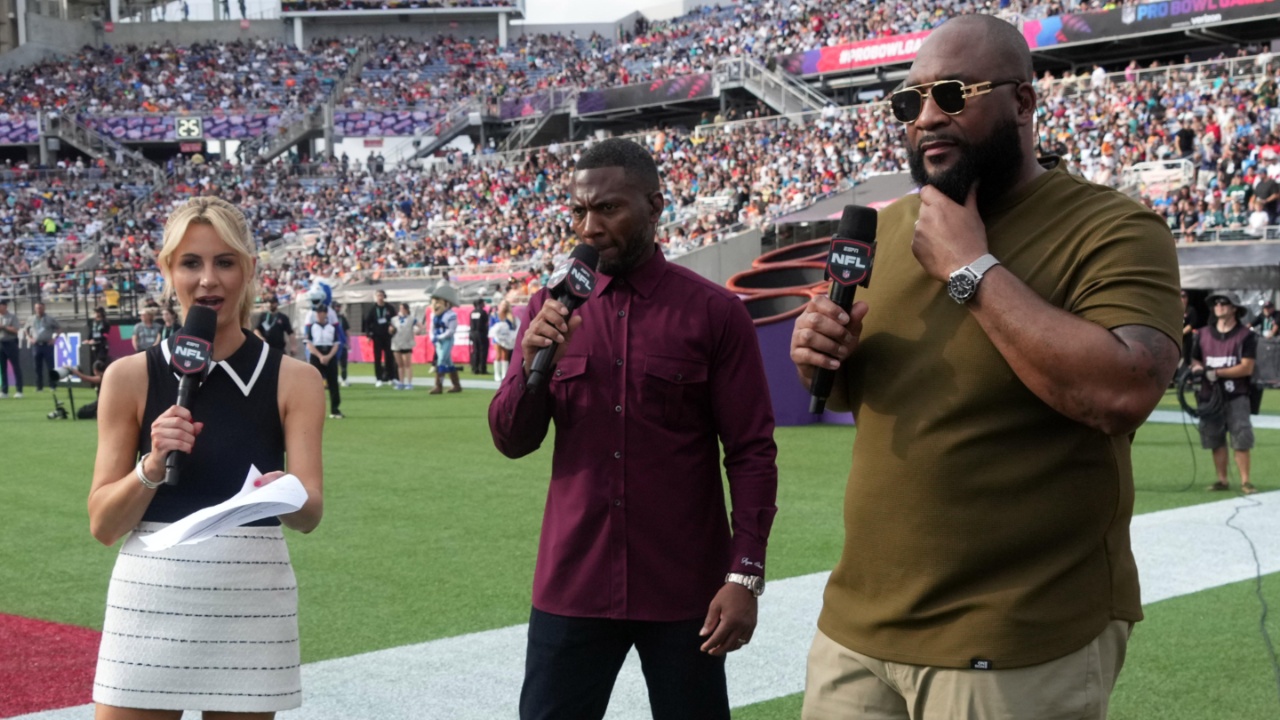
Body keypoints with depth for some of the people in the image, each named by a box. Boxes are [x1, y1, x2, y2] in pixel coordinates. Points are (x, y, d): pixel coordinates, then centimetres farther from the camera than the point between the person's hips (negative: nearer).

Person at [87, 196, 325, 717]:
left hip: (250, 608, 0)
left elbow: (310, 512, -8)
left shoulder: (294, 380, 0)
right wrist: (152, 466, -16)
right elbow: (102, 525, 1)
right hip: (149, 602, 0)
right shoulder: (130, 377, 1)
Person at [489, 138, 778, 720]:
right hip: (572, 584, 3)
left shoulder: (714, 312, -5)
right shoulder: (551, 307, 5)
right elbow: (512, 441, 5)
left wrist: (745, 575, -11)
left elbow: (752, 453, -4)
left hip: (683, 589, -2)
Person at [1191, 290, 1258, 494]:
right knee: (1215, 440, 6)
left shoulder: (1246, 336, -2)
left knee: (1241, 440, -8)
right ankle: (1222, 480, 14)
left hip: (1237, 396, -4)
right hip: (1210, 395, 4)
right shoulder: (1203, 334, 11)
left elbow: (1247, 368, -9)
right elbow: (1195, 360, 16)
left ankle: (1245, 482, -5)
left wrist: (1216, 372, -16)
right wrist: (1197, 368, -9)